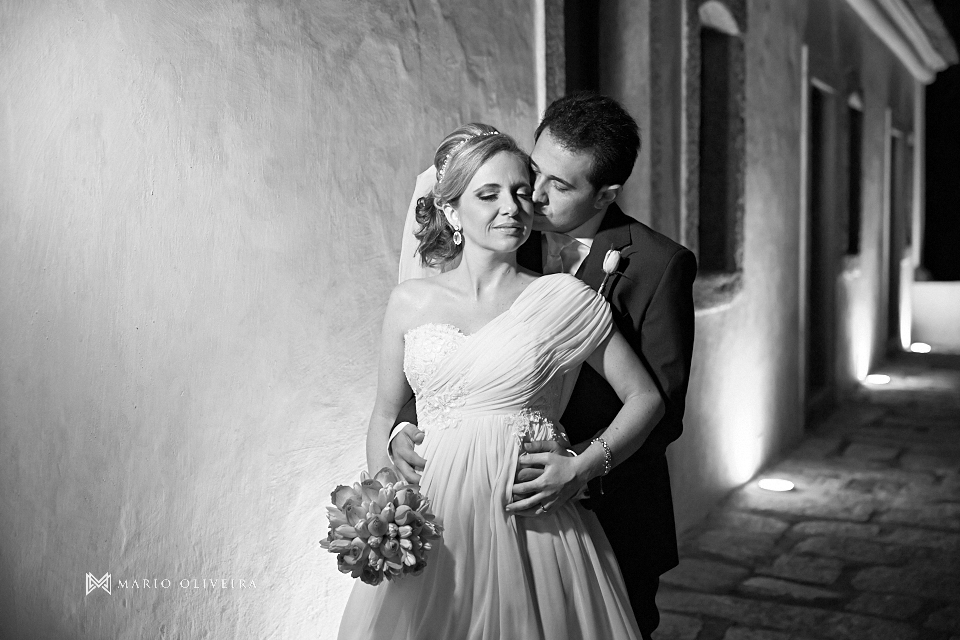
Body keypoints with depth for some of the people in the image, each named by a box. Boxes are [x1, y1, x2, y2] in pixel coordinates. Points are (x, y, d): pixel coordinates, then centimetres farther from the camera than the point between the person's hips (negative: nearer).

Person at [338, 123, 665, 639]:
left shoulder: (563, 299, -3)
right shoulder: (410, 302, 3)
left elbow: (646, 398, 1)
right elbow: (384, 417, 11)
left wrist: (580, 468, -11)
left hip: (528, 525, -1)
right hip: (431, 525, 2)